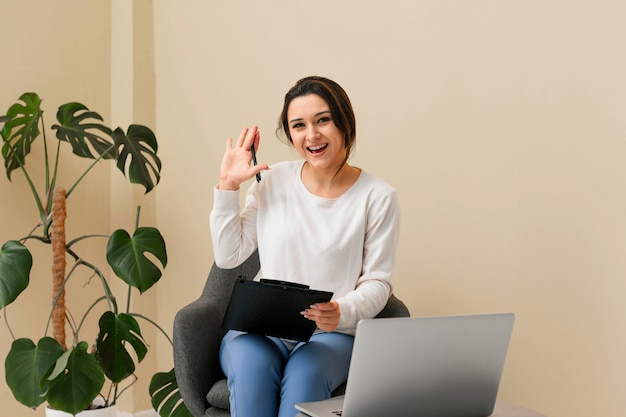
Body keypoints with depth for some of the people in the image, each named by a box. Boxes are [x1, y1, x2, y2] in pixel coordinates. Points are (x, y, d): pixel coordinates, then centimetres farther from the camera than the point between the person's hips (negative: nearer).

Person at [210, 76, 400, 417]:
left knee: (305, 374, -34)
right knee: (251, 366, -32)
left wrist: (344, 312, -21)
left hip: (331, 335, -1)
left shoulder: (378, 197, -2)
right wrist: (227, 186, 0)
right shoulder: (272, 180, 6)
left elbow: (377, 282, 0)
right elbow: (228, 257, 7)